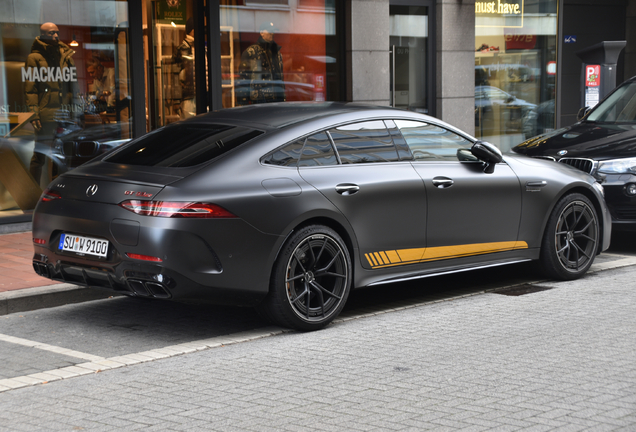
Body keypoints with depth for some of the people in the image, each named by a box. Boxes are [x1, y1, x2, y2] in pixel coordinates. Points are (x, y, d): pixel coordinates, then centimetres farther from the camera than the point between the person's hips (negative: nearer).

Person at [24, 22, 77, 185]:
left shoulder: (65, 55, 16)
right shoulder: (34, 58, 0)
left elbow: (73, 83, 20)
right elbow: (30, 89, -4)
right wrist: (34, 114, -14)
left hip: (64, 114, 6)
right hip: (46, 114, -5)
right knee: (40, 154, -5)